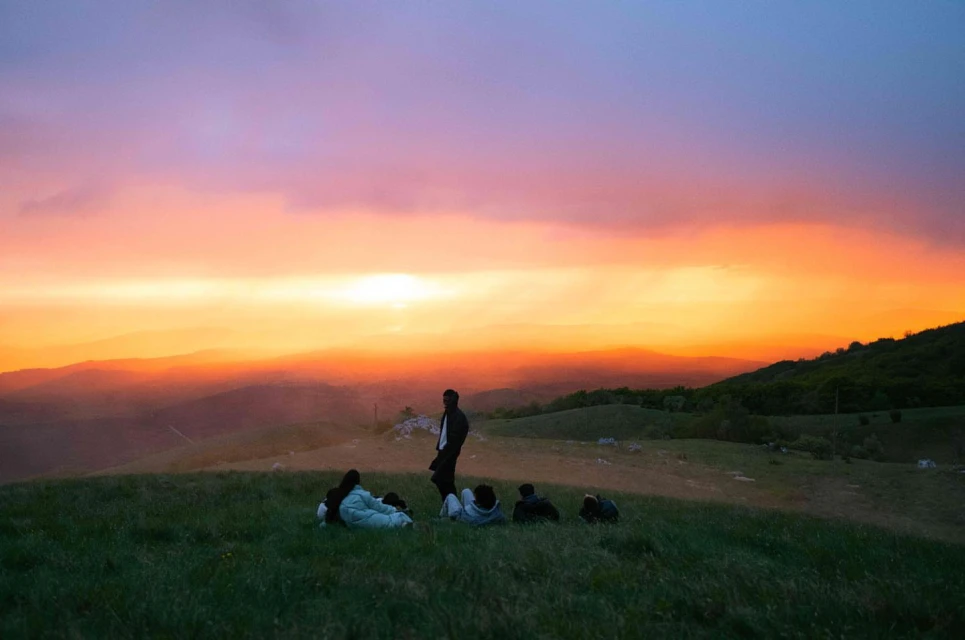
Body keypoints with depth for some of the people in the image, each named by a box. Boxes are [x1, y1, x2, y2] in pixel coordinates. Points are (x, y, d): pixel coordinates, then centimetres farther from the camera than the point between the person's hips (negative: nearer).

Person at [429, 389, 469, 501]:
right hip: (443, 450, 9)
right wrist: (439, 448, 12)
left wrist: (445, 451, -21)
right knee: (446, 480, 11)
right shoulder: (447, 413, 13)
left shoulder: (459, 416, -15)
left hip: (450, 452, -9)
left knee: (438, 478, -11)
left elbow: (455, 438, -20)